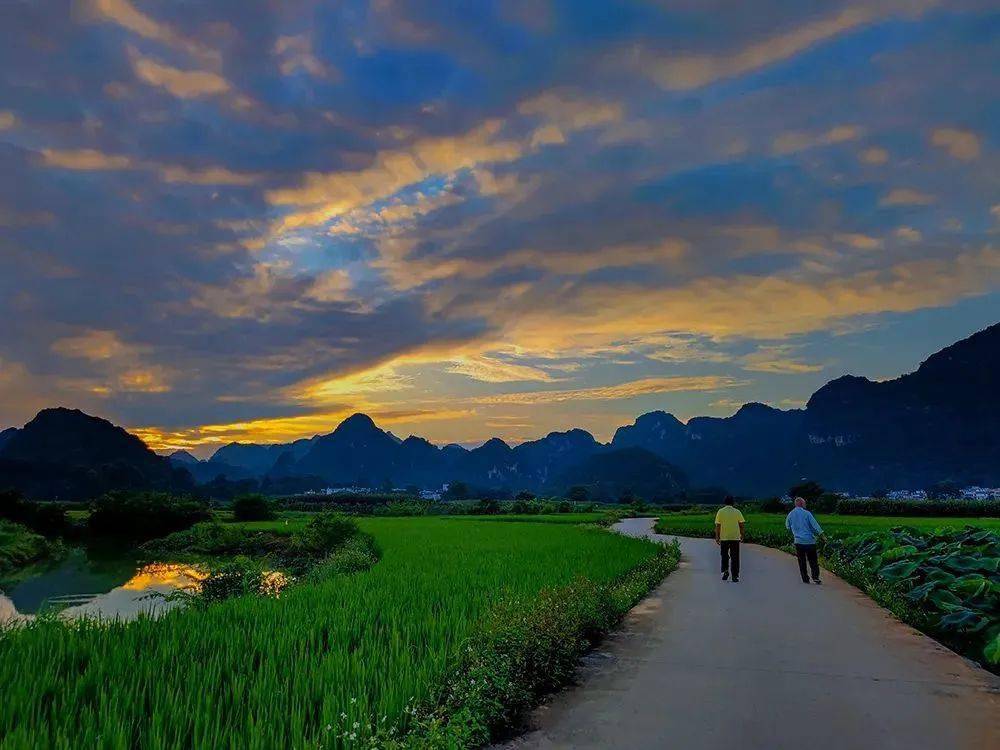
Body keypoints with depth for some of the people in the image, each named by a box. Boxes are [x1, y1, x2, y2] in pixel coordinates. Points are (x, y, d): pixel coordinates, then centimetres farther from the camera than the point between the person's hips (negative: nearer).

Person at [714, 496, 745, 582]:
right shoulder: (737, 512, -1)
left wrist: (717, 537, 1)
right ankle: (735, 576, 4)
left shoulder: (720, 512, -3)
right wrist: (742, 535, 11)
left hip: (724, 537, 0)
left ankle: (725, 571, 1)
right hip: (735, 537, 0)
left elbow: (718, 525, -5)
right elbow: (741, 524, 0)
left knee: (725, 556, 16)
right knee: (735, 557, 5)